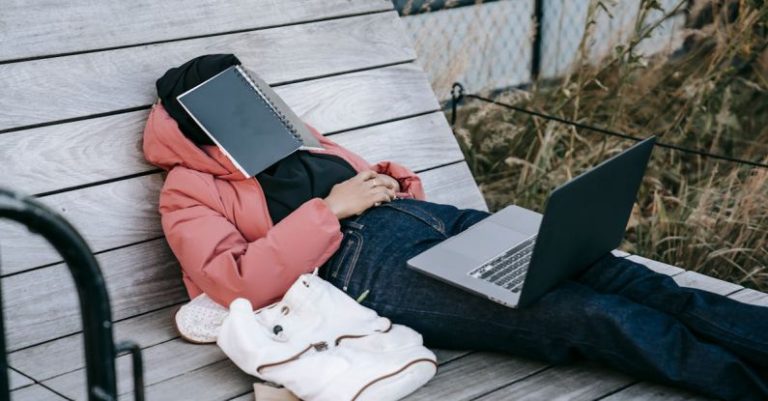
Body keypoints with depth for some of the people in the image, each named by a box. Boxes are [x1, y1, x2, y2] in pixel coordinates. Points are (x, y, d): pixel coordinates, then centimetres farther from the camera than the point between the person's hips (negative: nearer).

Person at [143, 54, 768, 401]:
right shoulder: (189, 193, 6)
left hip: (424, 215, 8)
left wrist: (385, 182, 7)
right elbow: (238, 284, -11)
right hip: (366, 265, -7)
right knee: (583, 314, -22)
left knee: (598, 268, -13)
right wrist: (331, 209, -12)